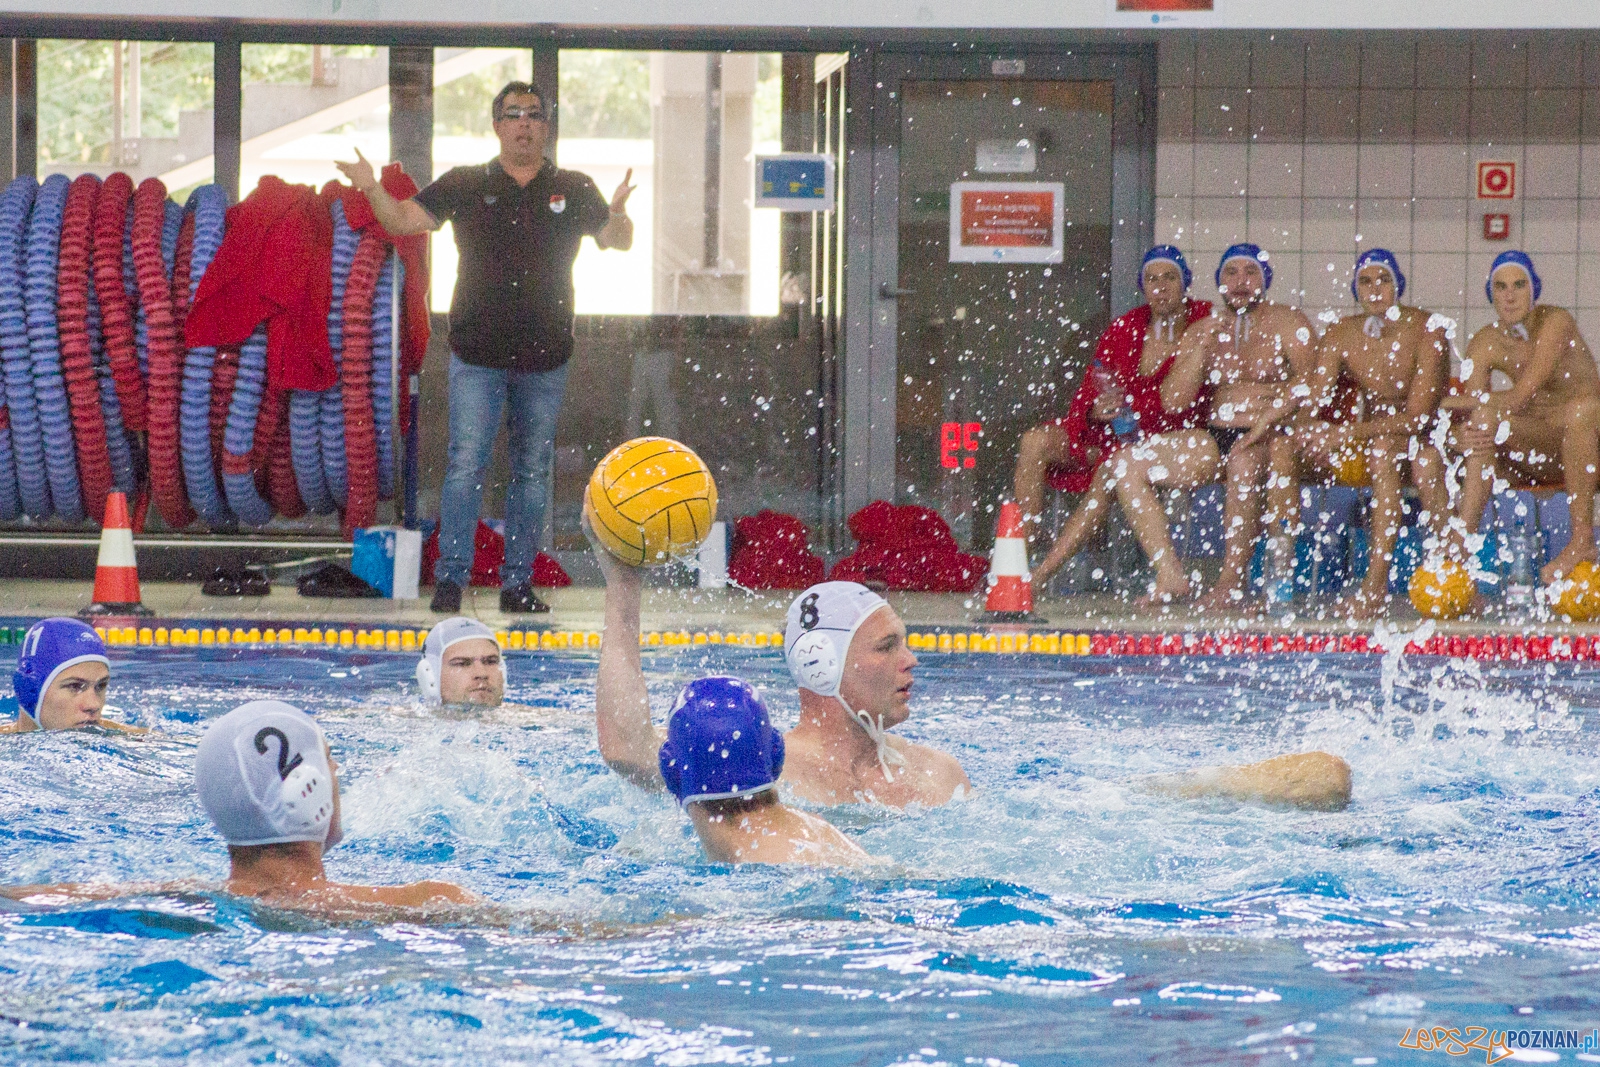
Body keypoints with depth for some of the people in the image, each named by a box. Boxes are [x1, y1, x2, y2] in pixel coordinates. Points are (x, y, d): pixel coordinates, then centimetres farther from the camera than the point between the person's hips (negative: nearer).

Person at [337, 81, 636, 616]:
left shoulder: (572, 190, 6)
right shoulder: (466, 186, 3)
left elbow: (618, 242, 2)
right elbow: (402, 220, 2)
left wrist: (618, 213, -21)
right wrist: (371, 190, -18)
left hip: (545, 354, 2)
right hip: (478, 352, -2)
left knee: (532, 471, 7)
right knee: (466, 465, -7)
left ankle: (518, 583, 14)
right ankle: (450, 579, -4)